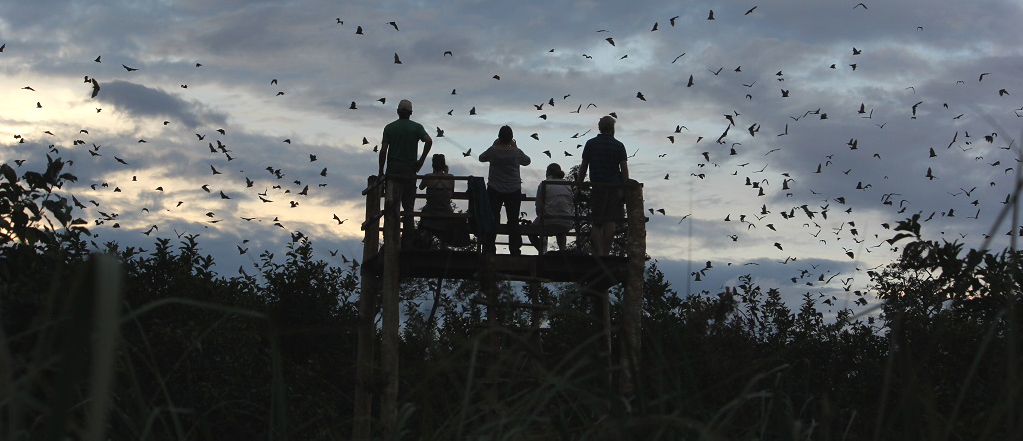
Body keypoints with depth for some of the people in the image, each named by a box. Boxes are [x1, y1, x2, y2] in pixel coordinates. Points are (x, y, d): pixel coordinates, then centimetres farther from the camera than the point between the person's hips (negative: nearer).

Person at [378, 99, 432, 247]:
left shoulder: (389, 127, 4)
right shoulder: (416, 127, 2)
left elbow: (383, 150, -3)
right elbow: (429, 141, -16)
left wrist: (381, 171, 4)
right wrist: (421, 160, -7)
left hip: (393, 169, -1)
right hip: (409, 169, 1)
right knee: (408, 205, 8)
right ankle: (407, 237, 9)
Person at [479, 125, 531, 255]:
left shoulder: (493, 151, -11)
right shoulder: (516, 152, -11)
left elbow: (481, 158, 8)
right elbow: (527, 161, 9)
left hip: (494, 191, 0)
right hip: (514, 191, 0)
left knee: (492, 219, 7)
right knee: (513, 220, 7)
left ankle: (488, 249, 5)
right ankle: (515, 250, 9)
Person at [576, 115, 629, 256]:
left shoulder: (591, 144, 4)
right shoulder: (619, 145, 3)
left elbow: (583, 167, 6)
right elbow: (624, 168, -1)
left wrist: (578, 186, 13)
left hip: (597, 186, 0)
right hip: (615, 186, 0)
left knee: (596, 223, 3)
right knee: (611, 221, 1)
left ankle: (599, 253, -6)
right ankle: (606, 252, -2)